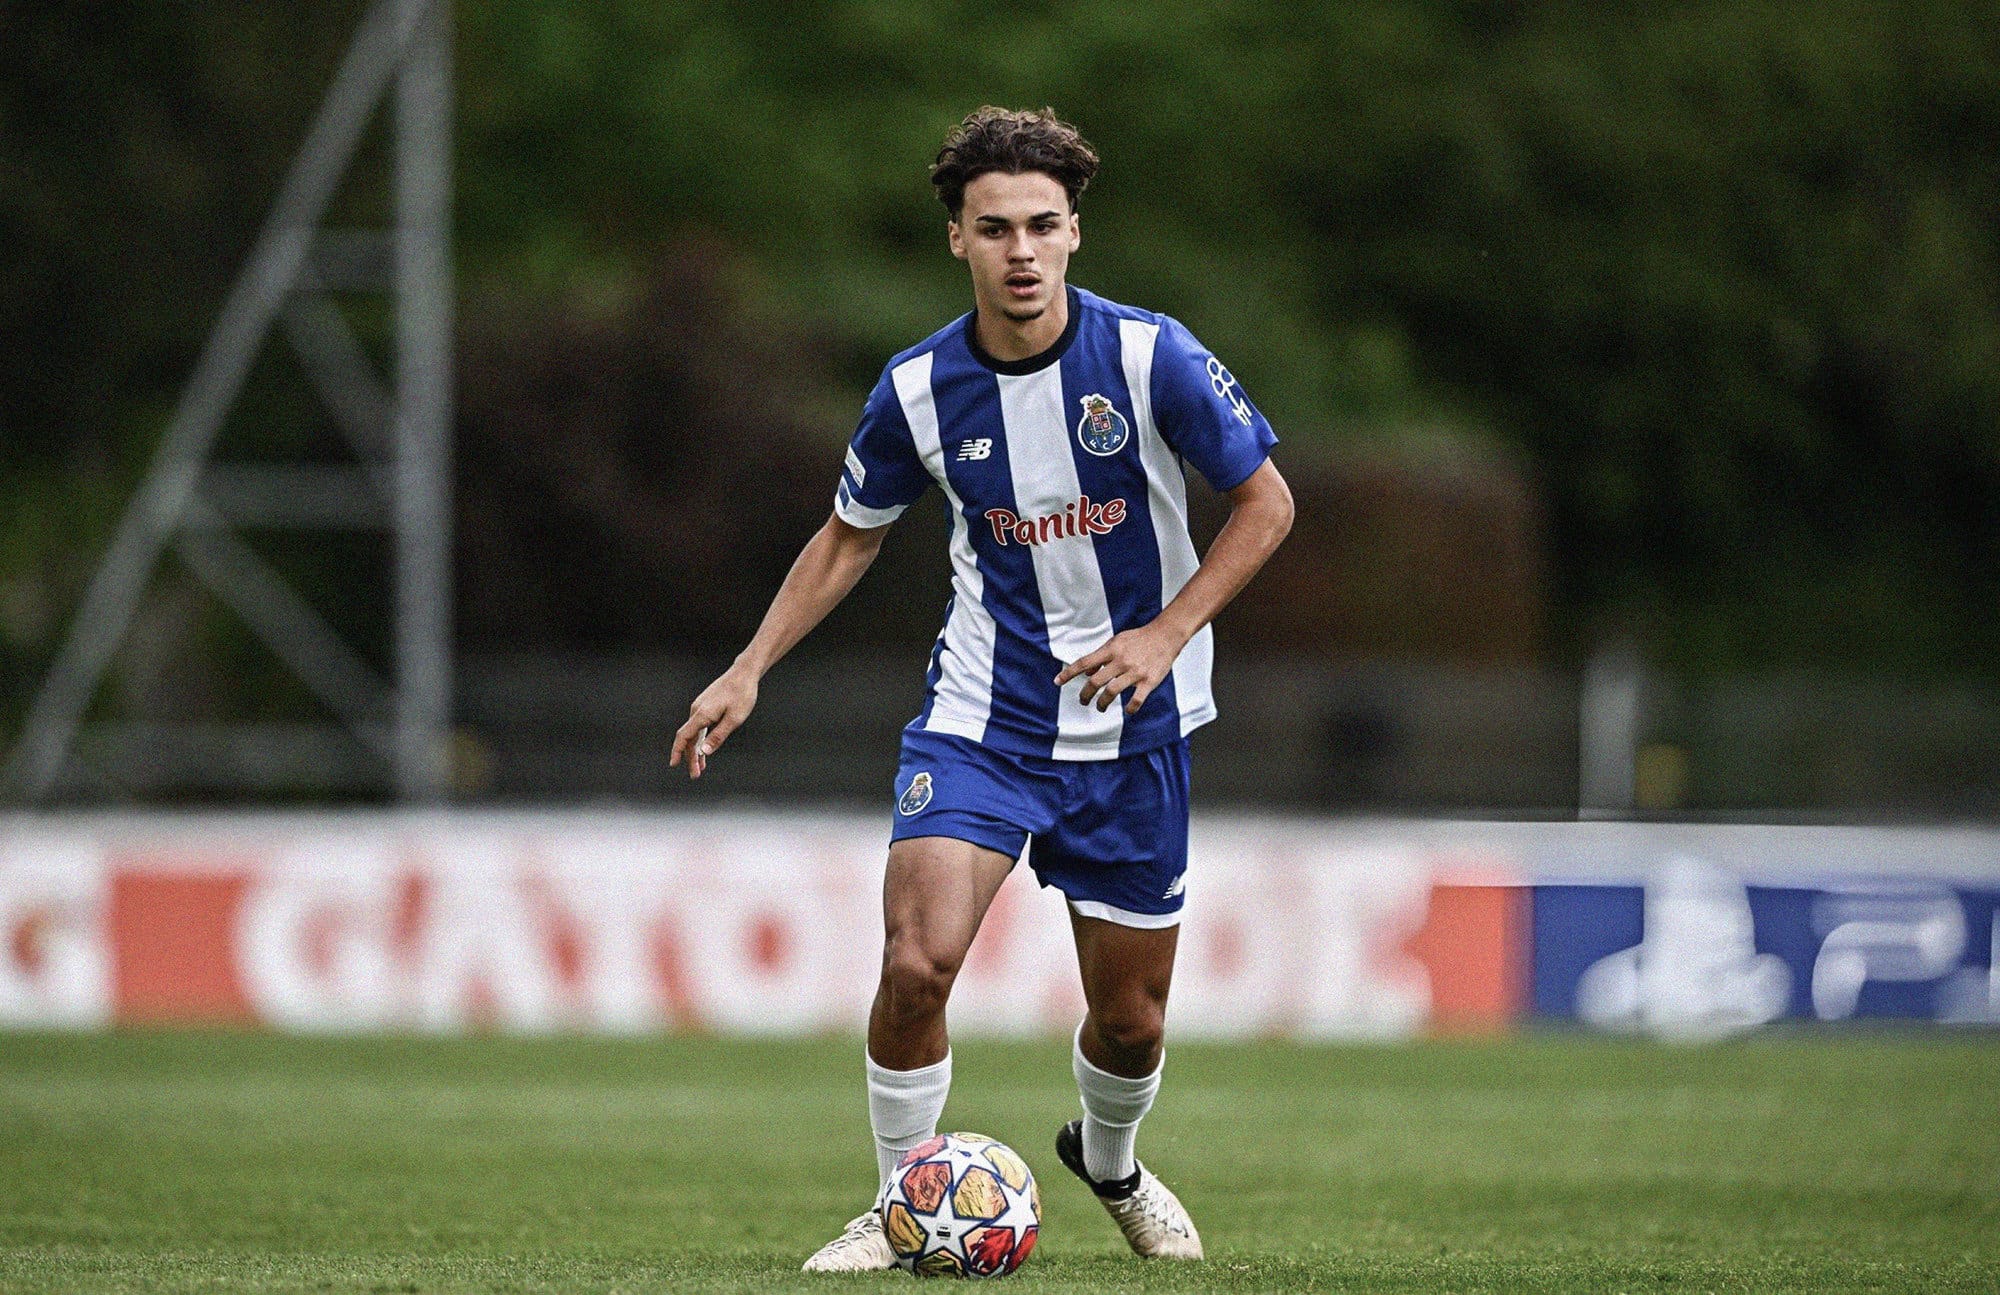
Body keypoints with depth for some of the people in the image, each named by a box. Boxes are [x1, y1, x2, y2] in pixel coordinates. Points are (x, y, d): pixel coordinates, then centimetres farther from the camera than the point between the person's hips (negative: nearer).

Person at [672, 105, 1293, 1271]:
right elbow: (851, 536, 10)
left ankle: (1109, 1163, 42)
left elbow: (1267, 501, -3)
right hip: (980, 715, 0)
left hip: (1131, 726, 0)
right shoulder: (920, 390, -7)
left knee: (1131, 1018, 7)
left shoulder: (1151, 357, -14)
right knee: (918, 963, -20)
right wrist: (750, 670, 2)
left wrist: (1167, 633, -14)